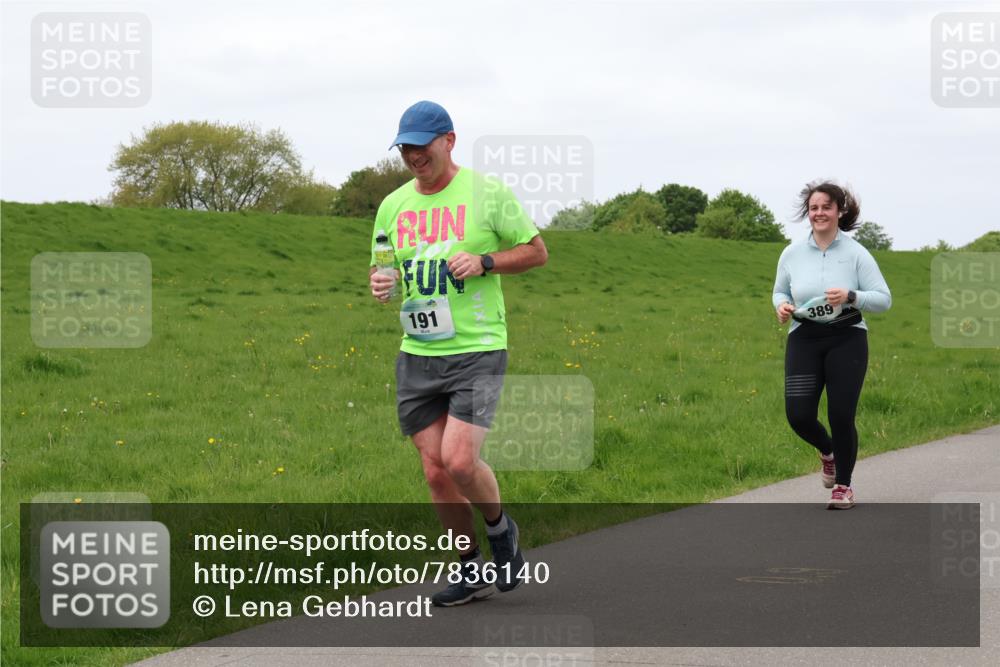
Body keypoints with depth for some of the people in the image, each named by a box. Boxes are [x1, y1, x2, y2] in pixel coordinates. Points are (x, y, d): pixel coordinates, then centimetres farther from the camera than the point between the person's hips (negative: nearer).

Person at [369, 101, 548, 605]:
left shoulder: (487, 193, -3)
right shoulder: (393, 205, 10)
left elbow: (537, 251, 3)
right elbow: (382, 269, 20)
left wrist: (484, 262, -14)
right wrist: (379, 283, -4)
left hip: (477, 350, -5)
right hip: (416, 355, 5)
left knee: (459, 460, -18)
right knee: (436, 473, 3)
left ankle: (500, 528, 13)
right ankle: (473, 572, 18)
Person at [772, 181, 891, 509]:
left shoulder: (856, 254, -5)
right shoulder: (792, 254, 4)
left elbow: (883, 299, -5)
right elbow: (779, 291, 19)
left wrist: (850, 296, -22)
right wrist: (782, 305, -4)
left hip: (846, 338, -2)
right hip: (804, 339, 2)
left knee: (841, 414, -6)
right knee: (798, 415, -8)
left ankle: (843, 484, 18)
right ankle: (828, 451, 28)